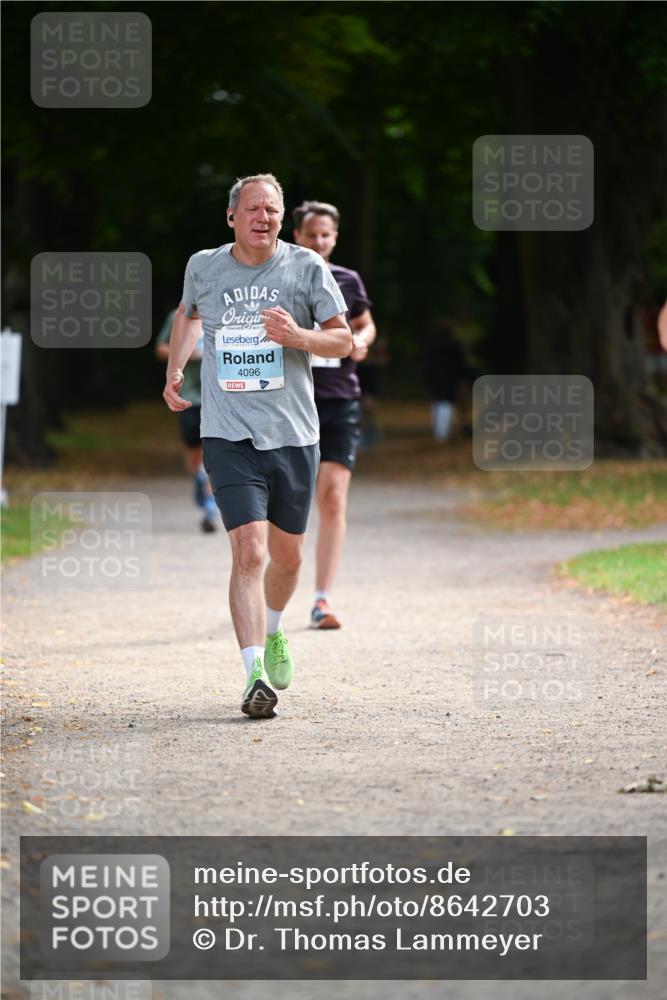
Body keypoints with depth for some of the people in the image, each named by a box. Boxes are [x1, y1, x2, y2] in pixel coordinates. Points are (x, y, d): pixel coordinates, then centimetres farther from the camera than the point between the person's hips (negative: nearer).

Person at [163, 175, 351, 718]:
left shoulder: (306, 266, 0)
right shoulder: (203, 267, 4)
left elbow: (344, 340, 1)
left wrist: (298, 336, -17)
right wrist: (175, 368, 18)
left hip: (294, 434, 1)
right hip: (229, 435, -1)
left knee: (287, 556, 14)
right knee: (249, 552, -17)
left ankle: (272, 631, 45)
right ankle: (256, 675, -22)